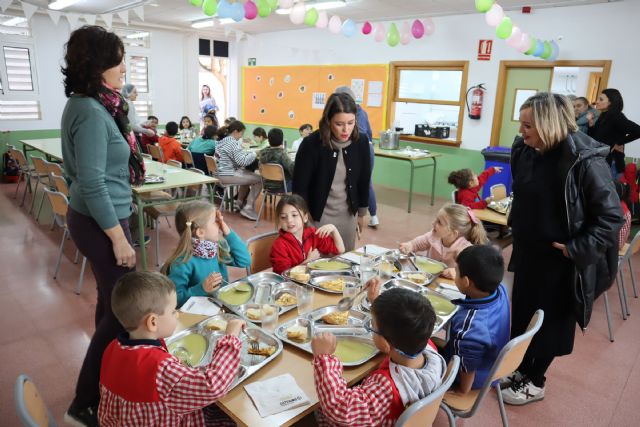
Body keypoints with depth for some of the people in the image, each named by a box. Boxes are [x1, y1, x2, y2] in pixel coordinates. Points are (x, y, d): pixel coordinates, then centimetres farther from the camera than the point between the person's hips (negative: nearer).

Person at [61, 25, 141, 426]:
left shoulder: (93, 104, 9)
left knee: (112, 300, 21)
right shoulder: (91, 112, -22)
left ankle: (105, 376, 40)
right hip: (101, 222, -10)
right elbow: (92, 184, -25)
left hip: (96, 217, 10)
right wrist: (118, 238, -21)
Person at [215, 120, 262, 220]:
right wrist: (253, 154, -6)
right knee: (259, 179, -9)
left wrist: (248, 153, 12)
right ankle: (248, 208, -3)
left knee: (249, 175, 28)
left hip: (221, 174, 11)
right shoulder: (232, 143, -16)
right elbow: (242, 161, -21)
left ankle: (240, 202, 31)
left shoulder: (222, 141, 14)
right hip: (228, 175, -11)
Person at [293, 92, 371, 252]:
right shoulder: (311, 144, -20)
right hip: (318, 215, -4)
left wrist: (361, 213, 11)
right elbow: (300, 186, -14)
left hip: (348, 214, 4)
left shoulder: (361, 141, -8)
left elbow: (364, 180, 4)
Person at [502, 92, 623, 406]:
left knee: (552, 320, 12)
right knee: (520, 313, 18)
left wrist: (577, 249, -19)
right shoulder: (524, 151, -3)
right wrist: (517, 232, 12)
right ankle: (519, 367, 40)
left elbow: (611, 216, -17)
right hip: (527, 251, 6)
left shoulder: (584, 160, -23)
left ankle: (534, 382, 30)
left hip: (561, 259, -6)